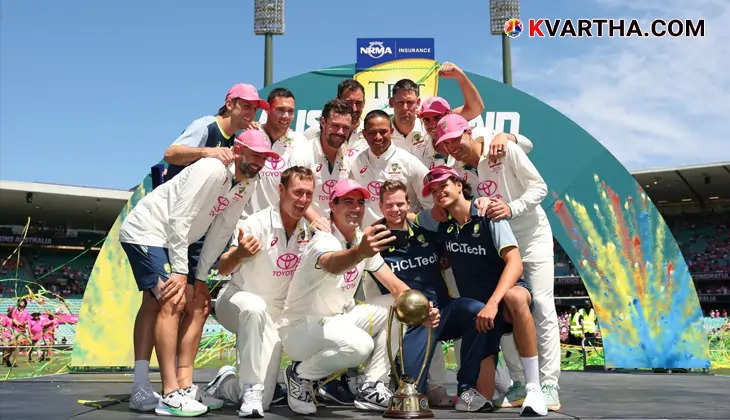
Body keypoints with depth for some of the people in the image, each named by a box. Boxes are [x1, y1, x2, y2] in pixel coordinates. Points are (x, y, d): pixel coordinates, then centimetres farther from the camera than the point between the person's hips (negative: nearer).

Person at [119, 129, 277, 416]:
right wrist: (180, 272, -23)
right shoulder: (212, 170, -23)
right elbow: (179, 220, -25)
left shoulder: (248, 185, 2)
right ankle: (171, 396, -19)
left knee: (153, 303, 9)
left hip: (171, 240, 10)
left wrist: (200, 277, 3)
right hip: (145, 232, -10)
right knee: (173, 301, -20)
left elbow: (221, 231, 5)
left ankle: (141, 391, 16)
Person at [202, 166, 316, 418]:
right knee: (255, 307, -43)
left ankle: (225, 383, 27)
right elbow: (223, 269, -28)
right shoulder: (257, 224, -21)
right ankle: (250, 389, -30)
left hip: (274, 316, 4)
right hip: (237, 300, -4)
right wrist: (239, 253, -49)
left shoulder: (308, 230, -6)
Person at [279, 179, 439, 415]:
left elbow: (396, 287, -3)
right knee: (360, 344, -33)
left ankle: (372, 389, -2)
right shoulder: (324, 241, -22)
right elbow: (333, 265, -48)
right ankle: (300, 374, -5)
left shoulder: (365, 240, 1)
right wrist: (360, 252, -70)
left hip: (338, 319, 8)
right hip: (300, 328, -8)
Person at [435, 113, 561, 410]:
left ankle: (549, 386, -5)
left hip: (533, 238, -4)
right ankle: (519, 384, 8)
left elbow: (539, 187, -12)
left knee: (542, 307, -9)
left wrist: (511, 208, -28)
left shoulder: (505, 150, -13)